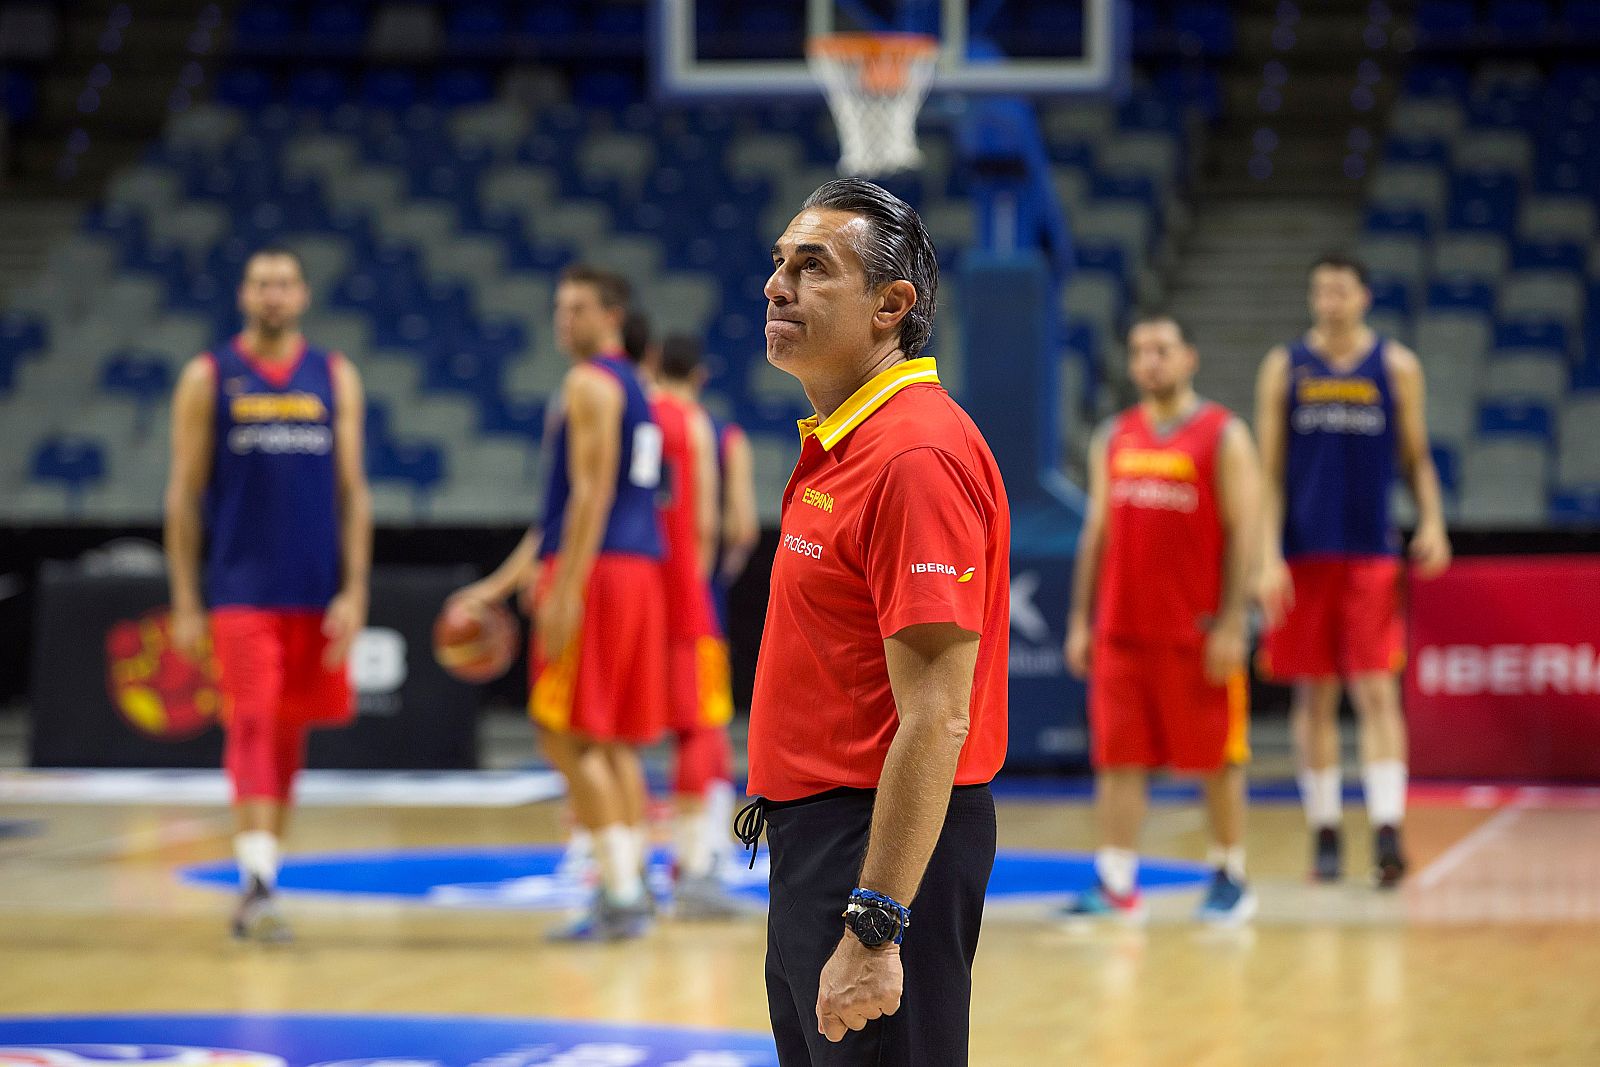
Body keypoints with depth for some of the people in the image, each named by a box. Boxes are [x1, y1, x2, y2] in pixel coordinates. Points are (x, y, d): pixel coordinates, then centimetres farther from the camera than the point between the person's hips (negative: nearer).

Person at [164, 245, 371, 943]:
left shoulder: (335, 378, 8)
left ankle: (259, 877, 19)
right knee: (252, 727, -14)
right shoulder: (208, 378, 2)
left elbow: (352, 492, 6)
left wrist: (354, 592, -3)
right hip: (239, 590, -3)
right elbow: (184, 493, 2)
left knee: (289, 735, 9)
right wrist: (185, 603, -3)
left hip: (315, 593, 3)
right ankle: (257, 883, -21)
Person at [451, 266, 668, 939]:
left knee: (568, 737, -8)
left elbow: (591, 493, -18)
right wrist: (500, 584, 26)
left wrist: (564, 589, -22)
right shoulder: (633, 388, 23)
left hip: (596, 574, -9)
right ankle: (629, 889, 11)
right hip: (639, 573, 9)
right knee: (612, 742, 11)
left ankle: (621, 891, -12)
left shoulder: (589, 384, -8)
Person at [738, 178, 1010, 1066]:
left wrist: (872, 929, -26)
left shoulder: (916, 456, -18)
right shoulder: (837, 445, 14)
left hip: (889, 851, -10)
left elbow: (936, 717, -23)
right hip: (812, 831, 10)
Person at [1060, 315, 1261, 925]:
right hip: (1122, 630, 4)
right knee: (1117, 759, 0)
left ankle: (1230, 876, 15)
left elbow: (1243, 533, -7)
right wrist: (1081, 620, 9)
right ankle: (1116, 885, 1)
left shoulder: (1223, 436, -3)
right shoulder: (1113, 439, 12)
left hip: (1197, 633, -4)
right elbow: (1097, 532, 15)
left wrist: (1230, 624, -14)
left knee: (1216, 760, 4)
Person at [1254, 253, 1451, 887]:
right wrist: (1268, 556, -7)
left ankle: (1387, 831, -15)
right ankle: (1324, 834, 13)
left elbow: (1416, 457, 11)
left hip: (1373, 555, -1)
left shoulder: (1396, 367, 4)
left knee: (1377, 692, -9)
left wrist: (1431, 522, -7)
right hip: (1304, 556, 1)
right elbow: (1269, 471, 2)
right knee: (1314, 697, 5)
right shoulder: (1285, 367, 4)